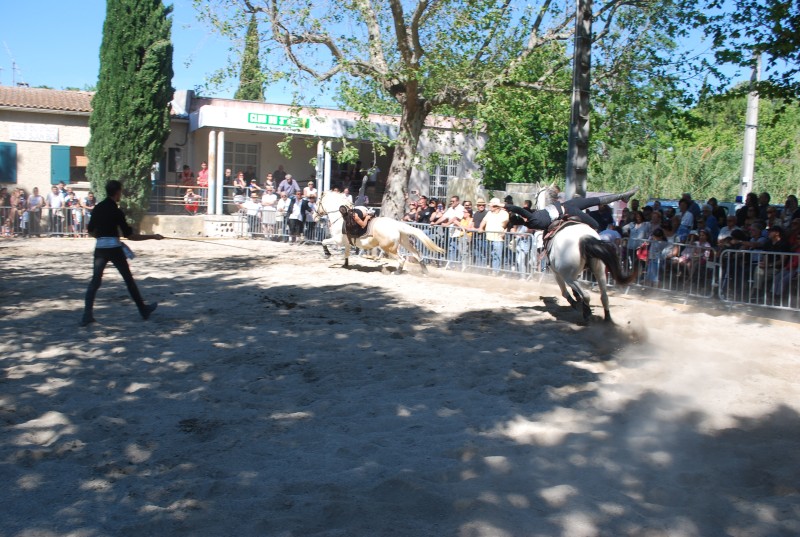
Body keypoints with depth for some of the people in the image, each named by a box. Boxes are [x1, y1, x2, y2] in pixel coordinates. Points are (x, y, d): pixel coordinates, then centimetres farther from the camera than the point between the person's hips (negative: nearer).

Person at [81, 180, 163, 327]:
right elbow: (129, 235, -10)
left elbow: (91, 231, 12)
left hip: (100, 248, 5)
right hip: (114, 248, -5)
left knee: (95, 281, 6)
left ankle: (87, 315, -4)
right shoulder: (116, 211, -10)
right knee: (129, 279, 8)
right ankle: (143, 310, 19)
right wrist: (153, 237, -7)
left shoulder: (98, 208, 7)